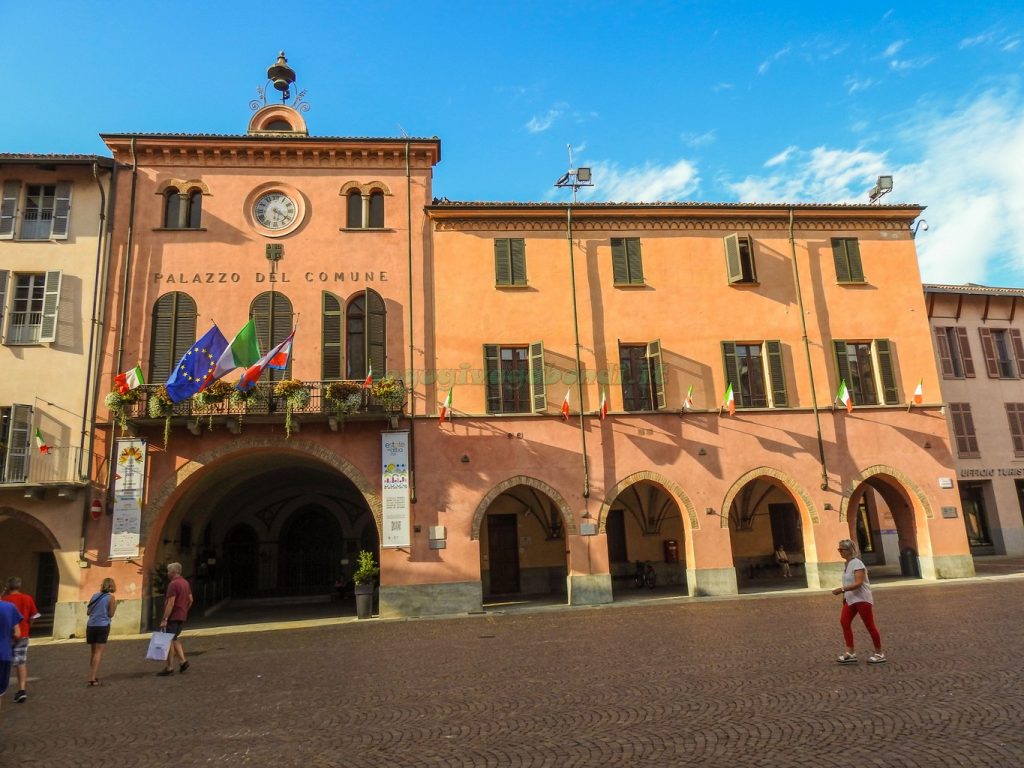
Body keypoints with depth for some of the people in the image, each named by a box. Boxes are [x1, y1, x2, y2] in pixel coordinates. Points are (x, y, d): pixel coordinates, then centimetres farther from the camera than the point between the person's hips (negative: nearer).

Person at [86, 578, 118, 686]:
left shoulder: (95, 596, 9)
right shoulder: (111, 597, -4)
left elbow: (88, 611, 11)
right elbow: (110, 614, -5)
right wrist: (115, 605, 11)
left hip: (91, 625, 5)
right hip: (102, 626, -5)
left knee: (93, 652, 16)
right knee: (98, 652, -4)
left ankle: (92, 676, 21)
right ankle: (93, 678, -11)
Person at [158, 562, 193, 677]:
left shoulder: (173, 584, -16)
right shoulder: (185, 582, 12)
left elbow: (170, 603, -22)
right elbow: (190, 600, 16)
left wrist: (164, 619, -20)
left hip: (173, 617, -9)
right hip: (182, 617, 9)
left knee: (169, 641, -1)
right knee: (174, 639, 20)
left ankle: (170, 667, 3)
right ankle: (183, 660, 12)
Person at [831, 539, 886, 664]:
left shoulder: (857, 563, -17)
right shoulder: (847, 564, 12)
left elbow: (858, 583, -26)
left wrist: (841, 589, -31)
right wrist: (844, 594, 16)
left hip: (862, 599, -8)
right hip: (851, 599, 9)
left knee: (870, 625, 0)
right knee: (844, 622, -4)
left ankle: (879, 653, 15)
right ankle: (850, 653, -1)